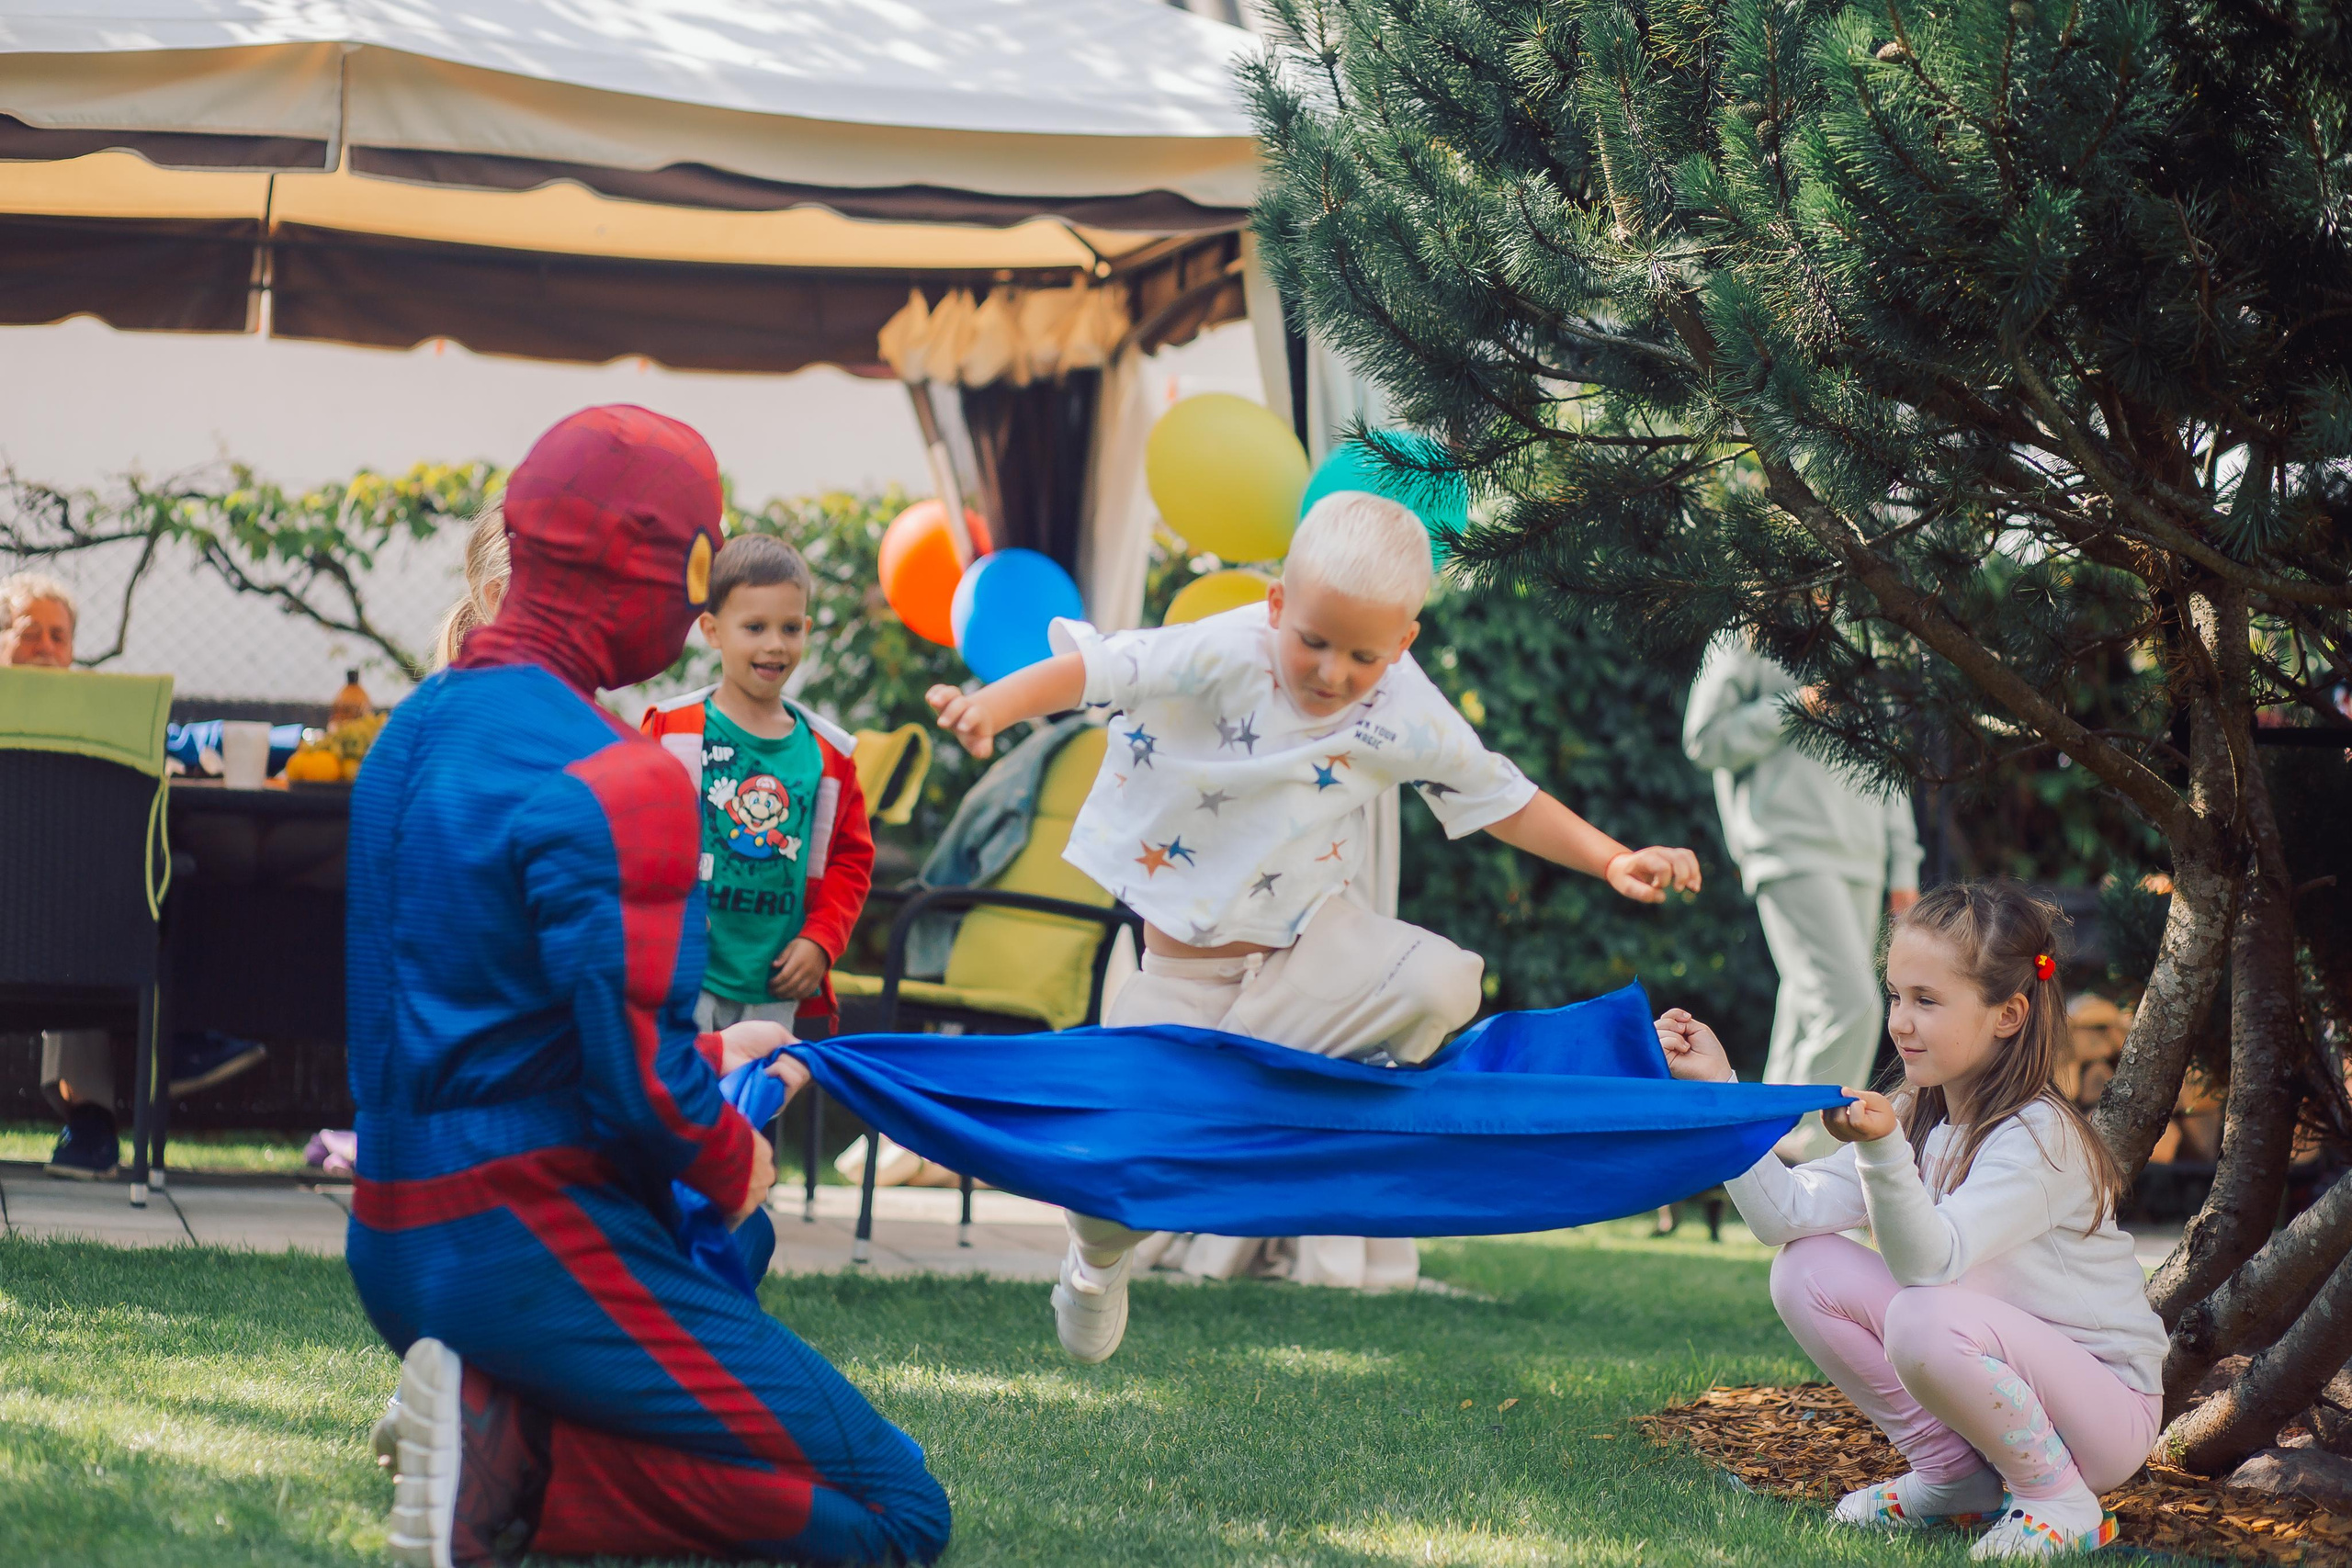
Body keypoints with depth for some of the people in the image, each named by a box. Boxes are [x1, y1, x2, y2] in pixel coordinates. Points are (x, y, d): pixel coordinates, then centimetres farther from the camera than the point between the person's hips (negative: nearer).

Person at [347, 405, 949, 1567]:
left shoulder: (415, 731, 12)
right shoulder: (612, 781, -17)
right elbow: (640, 1077, -21)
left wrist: (708, 1058, 22)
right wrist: (735, 1168, -1)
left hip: (394, 1249, 9)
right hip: (531, 1244, -9)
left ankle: (500, 1432, 5)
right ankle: (514, 1469, -16)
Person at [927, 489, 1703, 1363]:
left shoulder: (1406, 716, -10)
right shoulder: (1224, 658, -22)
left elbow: (1503, 801, 0)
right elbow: (1093, 670, -29)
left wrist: (1613, 860, -11)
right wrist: (996, 705, -47)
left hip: (1308, 943, 3)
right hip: (1184, 968, -3)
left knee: (1445, 985, -23)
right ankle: (1098, 1257, 30)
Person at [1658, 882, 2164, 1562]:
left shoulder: (2041, 1137, -21)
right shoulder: (1918, 1121, 3)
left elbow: (1930, 1261, -33)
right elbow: (1786, 1212, -8)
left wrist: (1882, 1150, -48)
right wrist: (1719, 1090, -13)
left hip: (2109, 1403, -8)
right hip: (2003, 1380, 8)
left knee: (1925, 1320, -35)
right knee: (1808, 1272, -6)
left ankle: (2060, 1501, -10)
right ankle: (1953, 1478, 6)